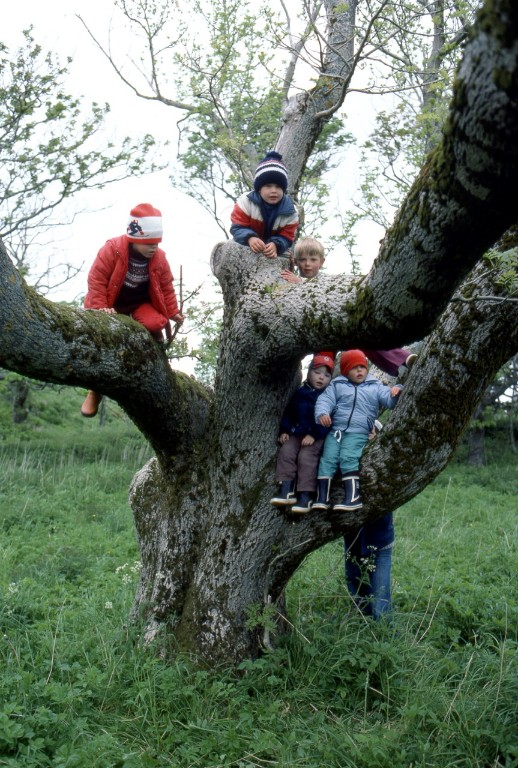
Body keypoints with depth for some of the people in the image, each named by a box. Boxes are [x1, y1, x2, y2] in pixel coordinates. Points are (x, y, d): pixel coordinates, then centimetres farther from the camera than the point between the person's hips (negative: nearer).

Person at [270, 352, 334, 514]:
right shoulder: (300, 393, 12)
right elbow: (288, 413, 17)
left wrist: (314, 435, -19)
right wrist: (284, 431, 4)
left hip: (317, 436, -5)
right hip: (297, 433, 5)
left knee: (306, 457, -25)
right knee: (286, 452, -16)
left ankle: (305, 497, -26)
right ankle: (286, 491, -19)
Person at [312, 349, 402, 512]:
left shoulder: (375, 387, 12)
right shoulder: (337, 385, 12)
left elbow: (389, 400, 4)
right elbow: (325, 400, 2)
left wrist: (396, 392, -19)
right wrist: (322, 413, -19)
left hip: (358, 433, -2)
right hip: (335, 431, 2)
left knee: (348, 458, -23)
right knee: (327, 458, -12)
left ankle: (353, 497, -27)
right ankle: (322, 498, -11)